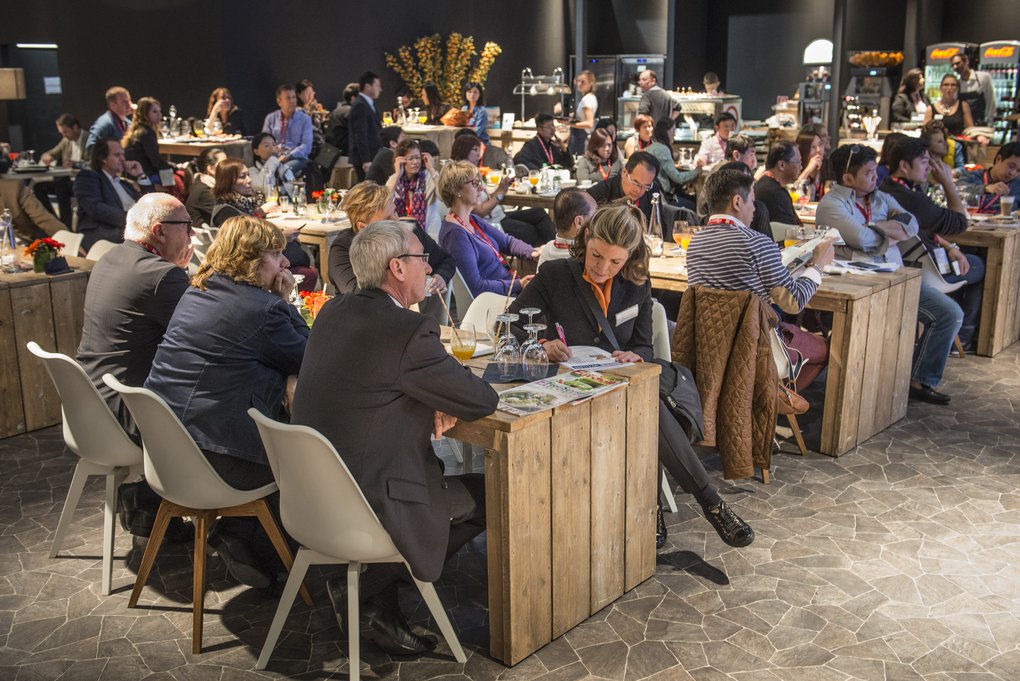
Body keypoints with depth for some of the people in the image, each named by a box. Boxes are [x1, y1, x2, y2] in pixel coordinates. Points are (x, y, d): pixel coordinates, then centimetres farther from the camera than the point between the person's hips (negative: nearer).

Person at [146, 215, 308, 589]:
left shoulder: (195, 292, 12)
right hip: (211, 454, -9)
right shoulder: (263, 306, -16)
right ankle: (249, 547, 9)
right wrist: (286, 303, 2)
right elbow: (308, 359, -3)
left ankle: (236, 534, 24)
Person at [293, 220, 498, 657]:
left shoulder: (333, 312, 4)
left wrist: (431, 403, 2)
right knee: (487, 496, 10)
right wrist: (441, 401, 8)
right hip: (367, 502, -8)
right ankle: (366, 591, 12)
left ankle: (377, 602, 17)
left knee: (446, 477, 25)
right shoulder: (409, 331, -22)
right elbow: (484, 400, -13)